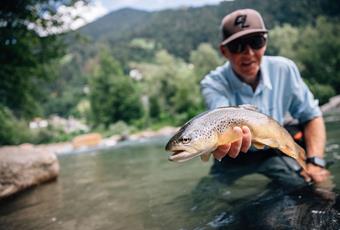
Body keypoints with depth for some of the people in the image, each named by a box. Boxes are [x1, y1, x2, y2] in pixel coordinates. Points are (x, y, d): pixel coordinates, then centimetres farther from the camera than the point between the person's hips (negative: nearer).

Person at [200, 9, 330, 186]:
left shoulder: (284, 69, -12)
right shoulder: (213, 84, -21)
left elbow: (311, 116, -3)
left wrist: (315, 162, -17)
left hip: (274, 152, 1)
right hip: (234, 160, 0)